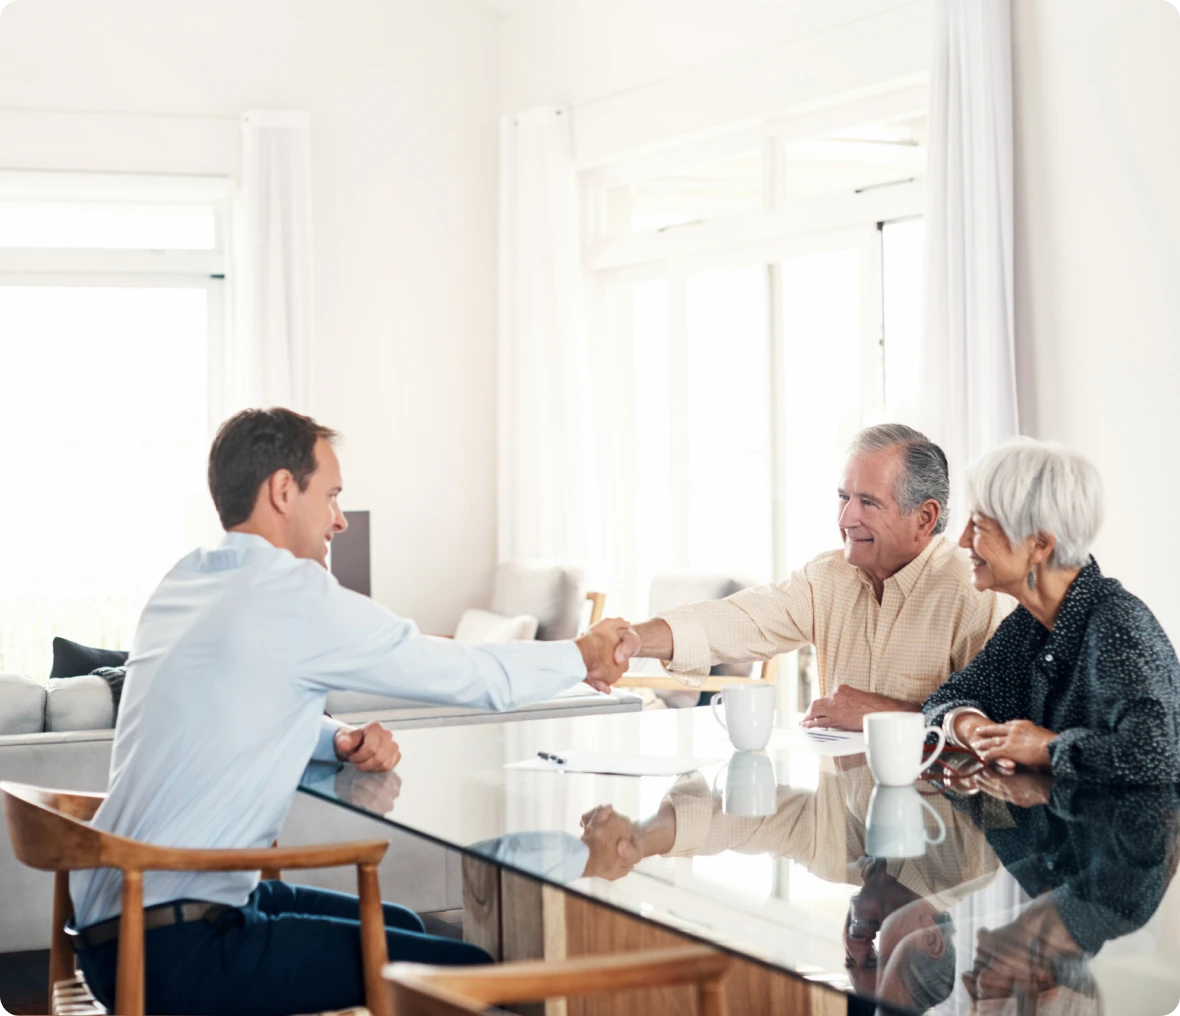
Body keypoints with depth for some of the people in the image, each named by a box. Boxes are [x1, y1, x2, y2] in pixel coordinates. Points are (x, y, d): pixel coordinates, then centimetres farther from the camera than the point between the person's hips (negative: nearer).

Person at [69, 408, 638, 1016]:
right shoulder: (296, 594, -15)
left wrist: (339, 742, 3)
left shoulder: (184, 583, 10)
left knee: (397, 926, 24)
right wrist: (582, 656, 12)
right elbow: (476, 678, -6)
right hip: (171, 951, -10)